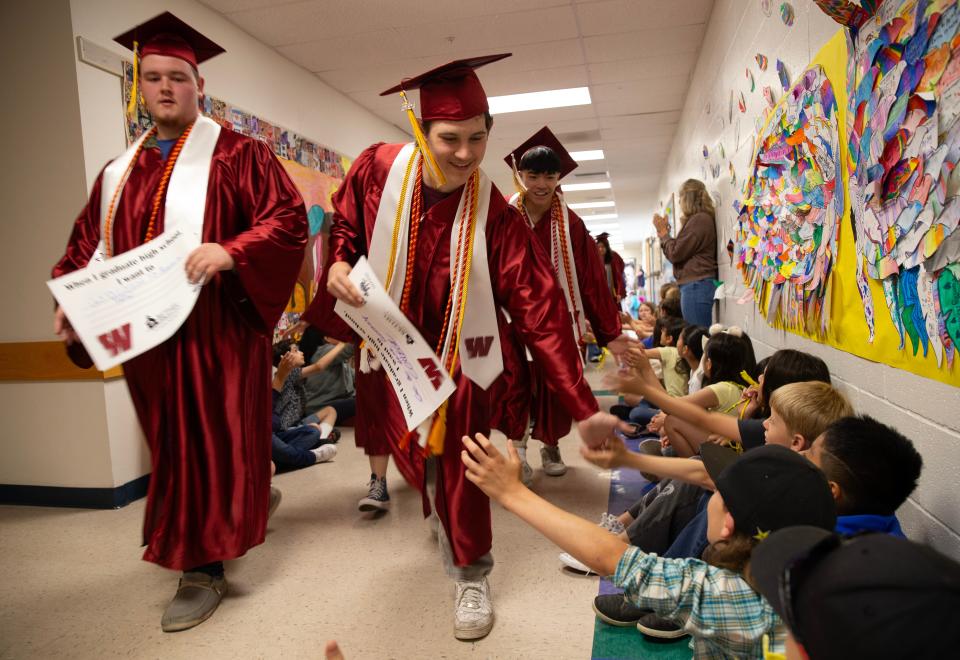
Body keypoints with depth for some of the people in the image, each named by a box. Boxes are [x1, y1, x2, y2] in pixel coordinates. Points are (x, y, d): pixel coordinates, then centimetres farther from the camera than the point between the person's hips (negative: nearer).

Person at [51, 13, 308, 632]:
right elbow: (91, 245, 17)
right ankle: (249, 497, 38)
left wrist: (231, 252, -27)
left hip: (217, 328, -6)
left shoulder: (236, 154, -2)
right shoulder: (120, 171, 15)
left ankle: (204, 566, 11)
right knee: (175, 442, 15)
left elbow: (289, 218, -12)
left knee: (212, 439, -1)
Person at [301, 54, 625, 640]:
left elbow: (541, 309, -25)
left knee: (456, 466, -2)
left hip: (458, 357, -3)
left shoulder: (495, 214, -23)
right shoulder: (379, 168, -16)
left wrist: (583, 408, -29)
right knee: (414, 455, 18)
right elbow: (345, 224, 4)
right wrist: (339, 264, -20)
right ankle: (449, 520, 53)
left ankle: (472, 575, 24)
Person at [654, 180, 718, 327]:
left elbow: (676, 253, -12)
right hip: (695, 285, 10)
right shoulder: (699, 219, 20)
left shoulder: (699, 219, -11)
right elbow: (680, 250, 19)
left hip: (696, 285, -10)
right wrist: (664, 233, 14)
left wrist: (663, 232, 2)